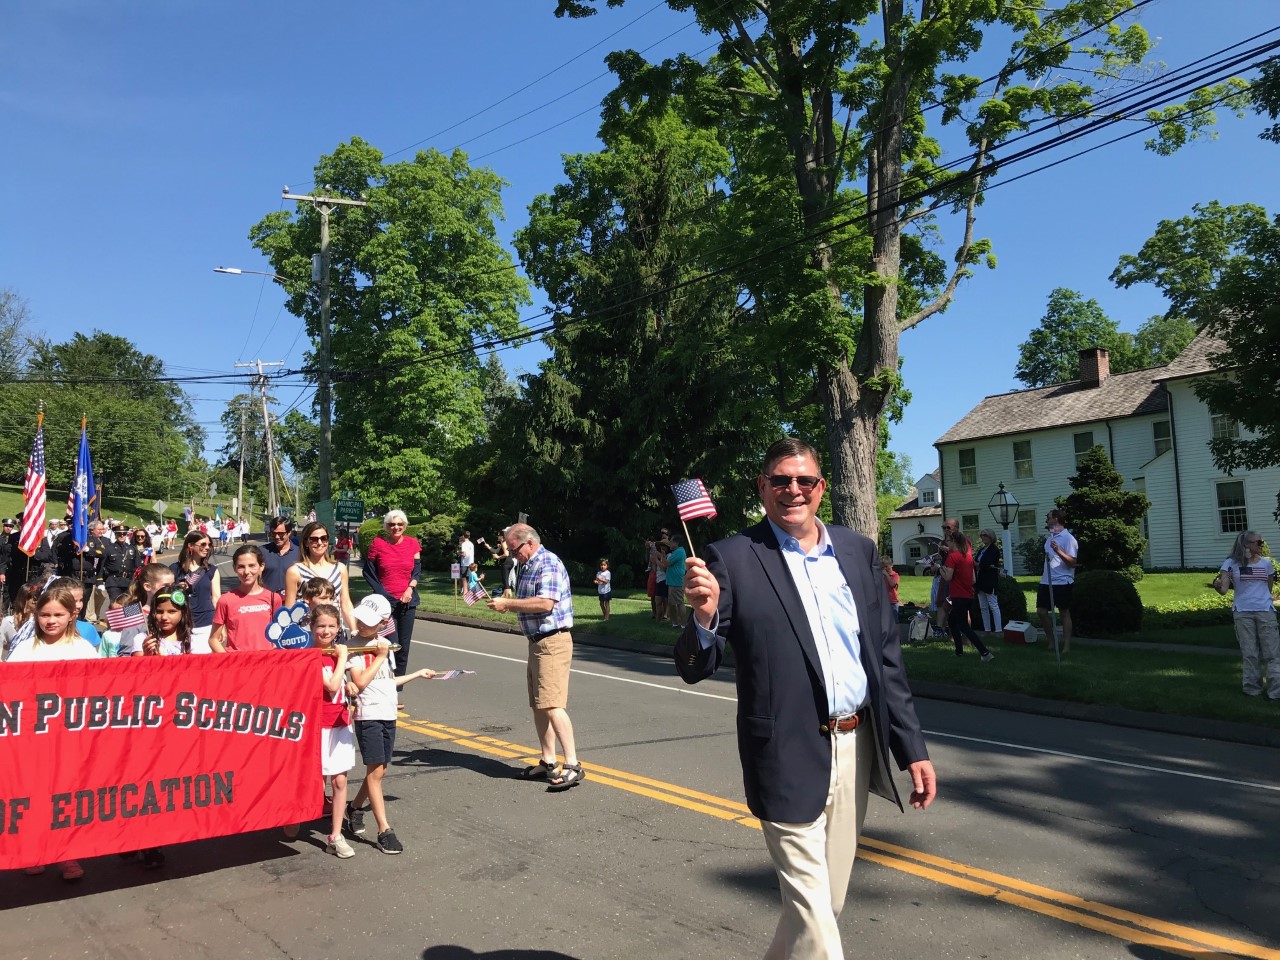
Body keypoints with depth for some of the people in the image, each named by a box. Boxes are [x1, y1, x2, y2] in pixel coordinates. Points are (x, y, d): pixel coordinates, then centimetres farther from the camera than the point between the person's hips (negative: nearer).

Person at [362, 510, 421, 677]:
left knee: (404, 644, 7)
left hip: (407, 601, 3)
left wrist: (410, 588, -7)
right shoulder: (378, 543, -3)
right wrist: (381, 593, -4)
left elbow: (417, 570, 9)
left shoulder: (412, 543, 5)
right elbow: (368, 571, 2)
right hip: (385, 601, -3)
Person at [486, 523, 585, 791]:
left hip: (553, 641, -10)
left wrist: (507, 604, -19)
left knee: (552, 705, -14)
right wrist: (506, 605, 5)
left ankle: (572, 765, -11)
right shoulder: (529, 566, 17)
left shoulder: (548, 564, -14)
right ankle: (547, 762, 20)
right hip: (537, 641, 10)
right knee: (538, 705, 12)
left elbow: (545, 603, -25)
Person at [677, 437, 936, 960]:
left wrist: (912, 748, 7)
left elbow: (886, 655, 10)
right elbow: (694, 669, -10)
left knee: (828, 899, 20)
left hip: (856, 746, 6)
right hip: (791, 758, -5)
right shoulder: (732, 558, -9)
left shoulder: (857, 549, 6)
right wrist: (703, 616, -31)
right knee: (811, 910, 1)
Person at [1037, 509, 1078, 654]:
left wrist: (1058, 551, -28)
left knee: (1064, 612, 0)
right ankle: (1051, 641, 19)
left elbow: (1072, 562, -17)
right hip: (1046, 581, 8)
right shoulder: (1050, 537, 13)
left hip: (1062, 582, -8)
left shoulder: (1068, 538, -11)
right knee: (1041, 611, 6)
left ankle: (1066, 646, 5)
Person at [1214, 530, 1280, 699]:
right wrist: (1217, 585, -31)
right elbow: (1223, 589, -10)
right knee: (1249, 653, 5)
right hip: (1242, 612, -2)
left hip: (1265, 611, 2)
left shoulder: (1266, 562, 6)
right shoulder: (1232, 563, -3)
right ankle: (1252, 688, 13)